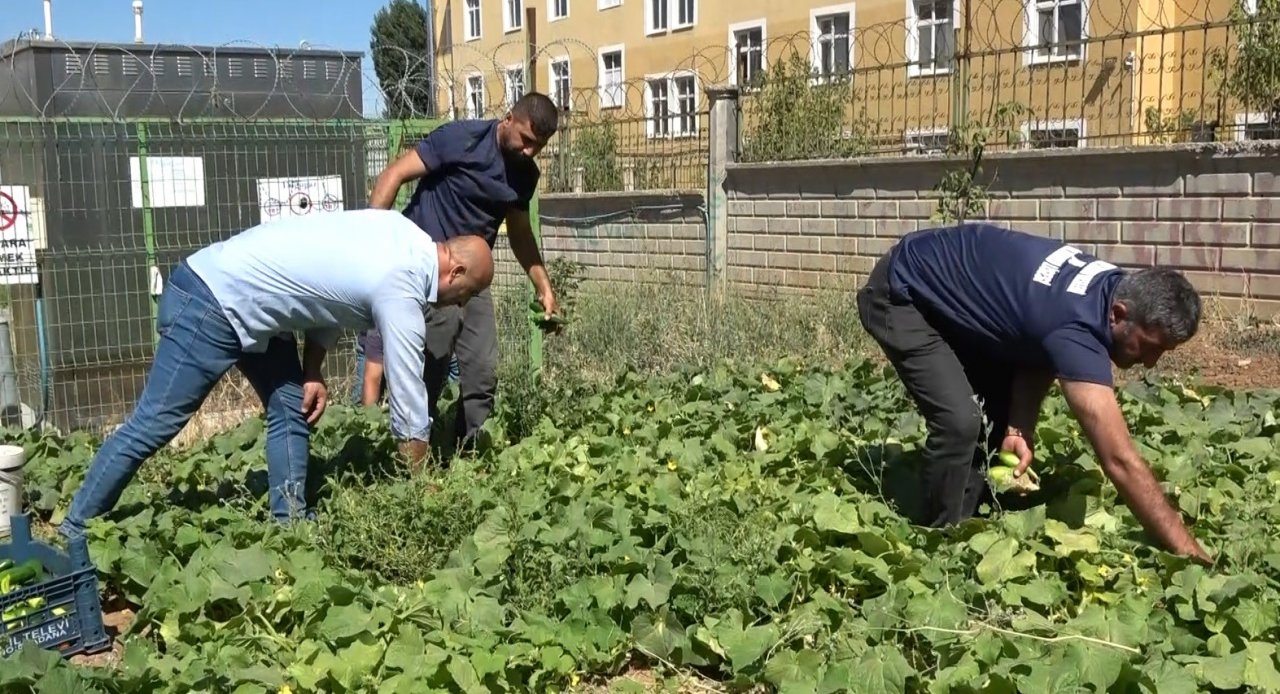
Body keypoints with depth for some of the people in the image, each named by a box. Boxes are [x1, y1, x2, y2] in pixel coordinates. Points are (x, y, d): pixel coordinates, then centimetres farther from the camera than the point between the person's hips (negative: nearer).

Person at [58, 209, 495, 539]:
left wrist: (312, 372, 5)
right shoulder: (400, 291, -20)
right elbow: (408, 403, -15)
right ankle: (74, 531, 5)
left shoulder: (402, 234, 4)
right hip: (213, 302, -10)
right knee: (153, 425, -5)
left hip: (235, 291, 10)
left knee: (293, 408, 8)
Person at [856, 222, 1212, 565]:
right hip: (900, 295, -9)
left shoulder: (1114, 287, -8)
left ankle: (974, 520, 19)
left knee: (1002, 408, 9)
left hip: (951, 295, 9)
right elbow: (1120, 460, -36)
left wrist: (1020, 427, -15)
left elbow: (1038, 351, 2)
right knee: (960, 420, -21)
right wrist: (1189, 552, -33)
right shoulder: (1077, 329, -35)